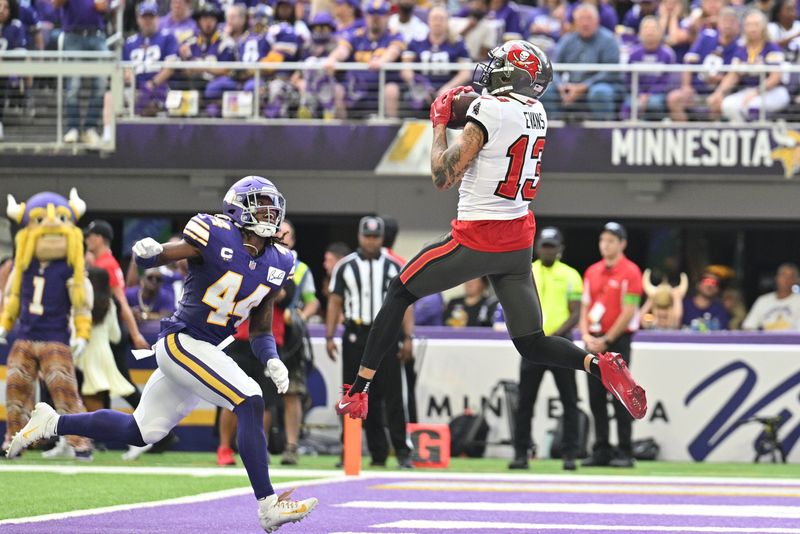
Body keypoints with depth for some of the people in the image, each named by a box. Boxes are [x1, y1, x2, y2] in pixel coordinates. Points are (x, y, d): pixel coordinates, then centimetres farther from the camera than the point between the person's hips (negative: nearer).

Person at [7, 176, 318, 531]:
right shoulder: (215, 238, -12)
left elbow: (260, 331, 15)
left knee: (138, 433, 15)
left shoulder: (275, 265, 8)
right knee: (250, 403, -22)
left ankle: (50, 423, 30)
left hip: (205, 351, 8)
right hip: (181, 341, -8)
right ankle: (268, 505, -20)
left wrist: (273, 362, -4)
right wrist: (146, 252, -28)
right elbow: (149, 259, -5)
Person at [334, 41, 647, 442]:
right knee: (531, 344, 10)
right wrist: (463, 109, 14)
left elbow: (443, 177, -12)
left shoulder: (489, 111, -15)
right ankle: (599, 364, -16)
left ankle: (357, 393, 11)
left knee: (399, 293, 11)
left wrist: (440, 123, 0)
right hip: (519, 240, 6)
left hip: (477, 238, -6)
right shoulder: (536, 113, 7)